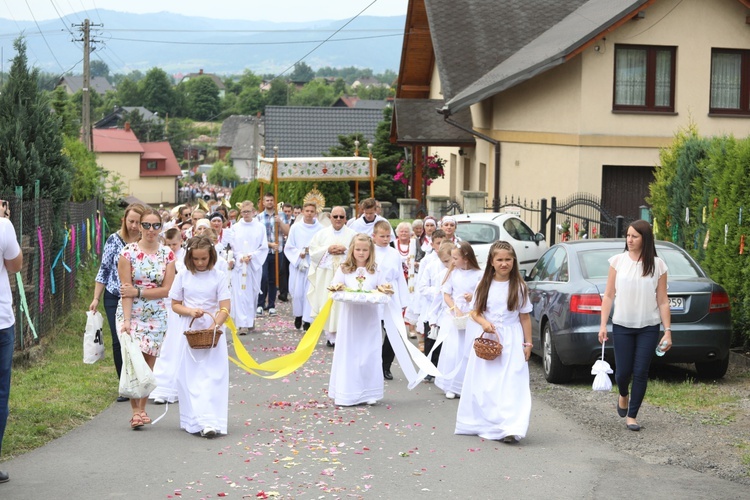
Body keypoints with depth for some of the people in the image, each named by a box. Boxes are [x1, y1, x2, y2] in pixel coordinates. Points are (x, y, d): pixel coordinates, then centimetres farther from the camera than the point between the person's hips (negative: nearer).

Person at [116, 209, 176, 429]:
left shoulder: (167, 254, 3)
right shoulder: (128, 252, -4)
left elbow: (167, 289, -2)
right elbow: (125, 289, -9)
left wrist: (138, 291, -12)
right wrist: (126, 320, -17)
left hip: (156, 316, 2)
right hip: (131, 313, -2)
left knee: (149, 364, 6)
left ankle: (142, 409, 17)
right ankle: (135, 411, -6)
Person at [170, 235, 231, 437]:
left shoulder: (219, 277, -2)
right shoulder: (183, 277, 3)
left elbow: (225, 308, -6)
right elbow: (175, 305, 7)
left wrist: (214, 326, -22)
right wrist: (190, 311, -12)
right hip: (187, 331, 2)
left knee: (212, 375, -9)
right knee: (188, 376, 1)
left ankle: (209, 422, -14)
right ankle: (193, 420, 8)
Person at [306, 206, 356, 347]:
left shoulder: (352, 235, 6)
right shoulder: (322, 233, 10)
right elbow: (313, 251, 5)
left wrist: (345, 250, -13)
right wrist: (327, 250, -9)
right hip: (326, 275, 1)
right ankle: (330, 336, 2)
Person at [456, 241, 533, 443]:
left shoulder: (519, 287, 0)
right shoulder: (484, 285, 4)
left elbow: (525, 317, 3)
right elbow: (475, 312, 8)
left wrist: (528, 343, 0)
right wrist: (483, 322, -12)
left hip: (511, 341, -2)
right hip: (486, 339, 2)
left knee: (510, 384, -11)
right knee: (484, 385, 6)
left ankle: (510, 428, -17)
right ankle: (483, 424, 18)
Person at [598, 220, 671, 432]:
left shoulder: (657, 265, -2)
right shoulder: (618, 261, -1)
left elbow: (663, 301, 1)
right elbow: (608, 295, 2)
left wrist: (668, 331, -2)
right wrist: (603, 325, -3)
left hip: (648, 328, 0)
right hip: (622, 326, 0)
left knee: (640, 372, -2)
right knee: (623, 371, 3)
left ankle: (632, 415, 12)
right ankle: (623, 395, 37)